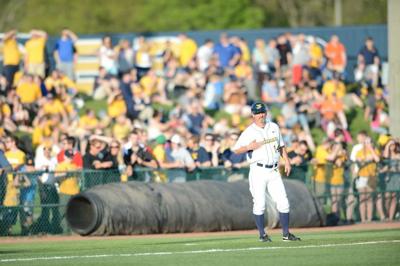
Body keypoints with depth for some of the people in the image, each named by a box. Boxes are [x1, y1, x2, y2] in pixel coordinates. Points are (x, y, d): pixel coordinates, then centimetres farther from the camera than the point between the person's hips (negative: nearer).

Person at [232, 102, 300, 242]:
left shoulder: (274, 127, 12)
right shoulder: (249, 132, -2)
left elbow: (281, 145, 22)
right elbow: (236, 149, -4)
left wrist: (287, 161, 11)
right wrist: (249, 147, -21)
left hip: (274, 171, 4)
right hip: (258, 171, -4)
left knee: (283, 202, -1)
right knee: (259, 204, -5)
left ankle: (286, 234, 6)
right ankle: (262, 234, 4)